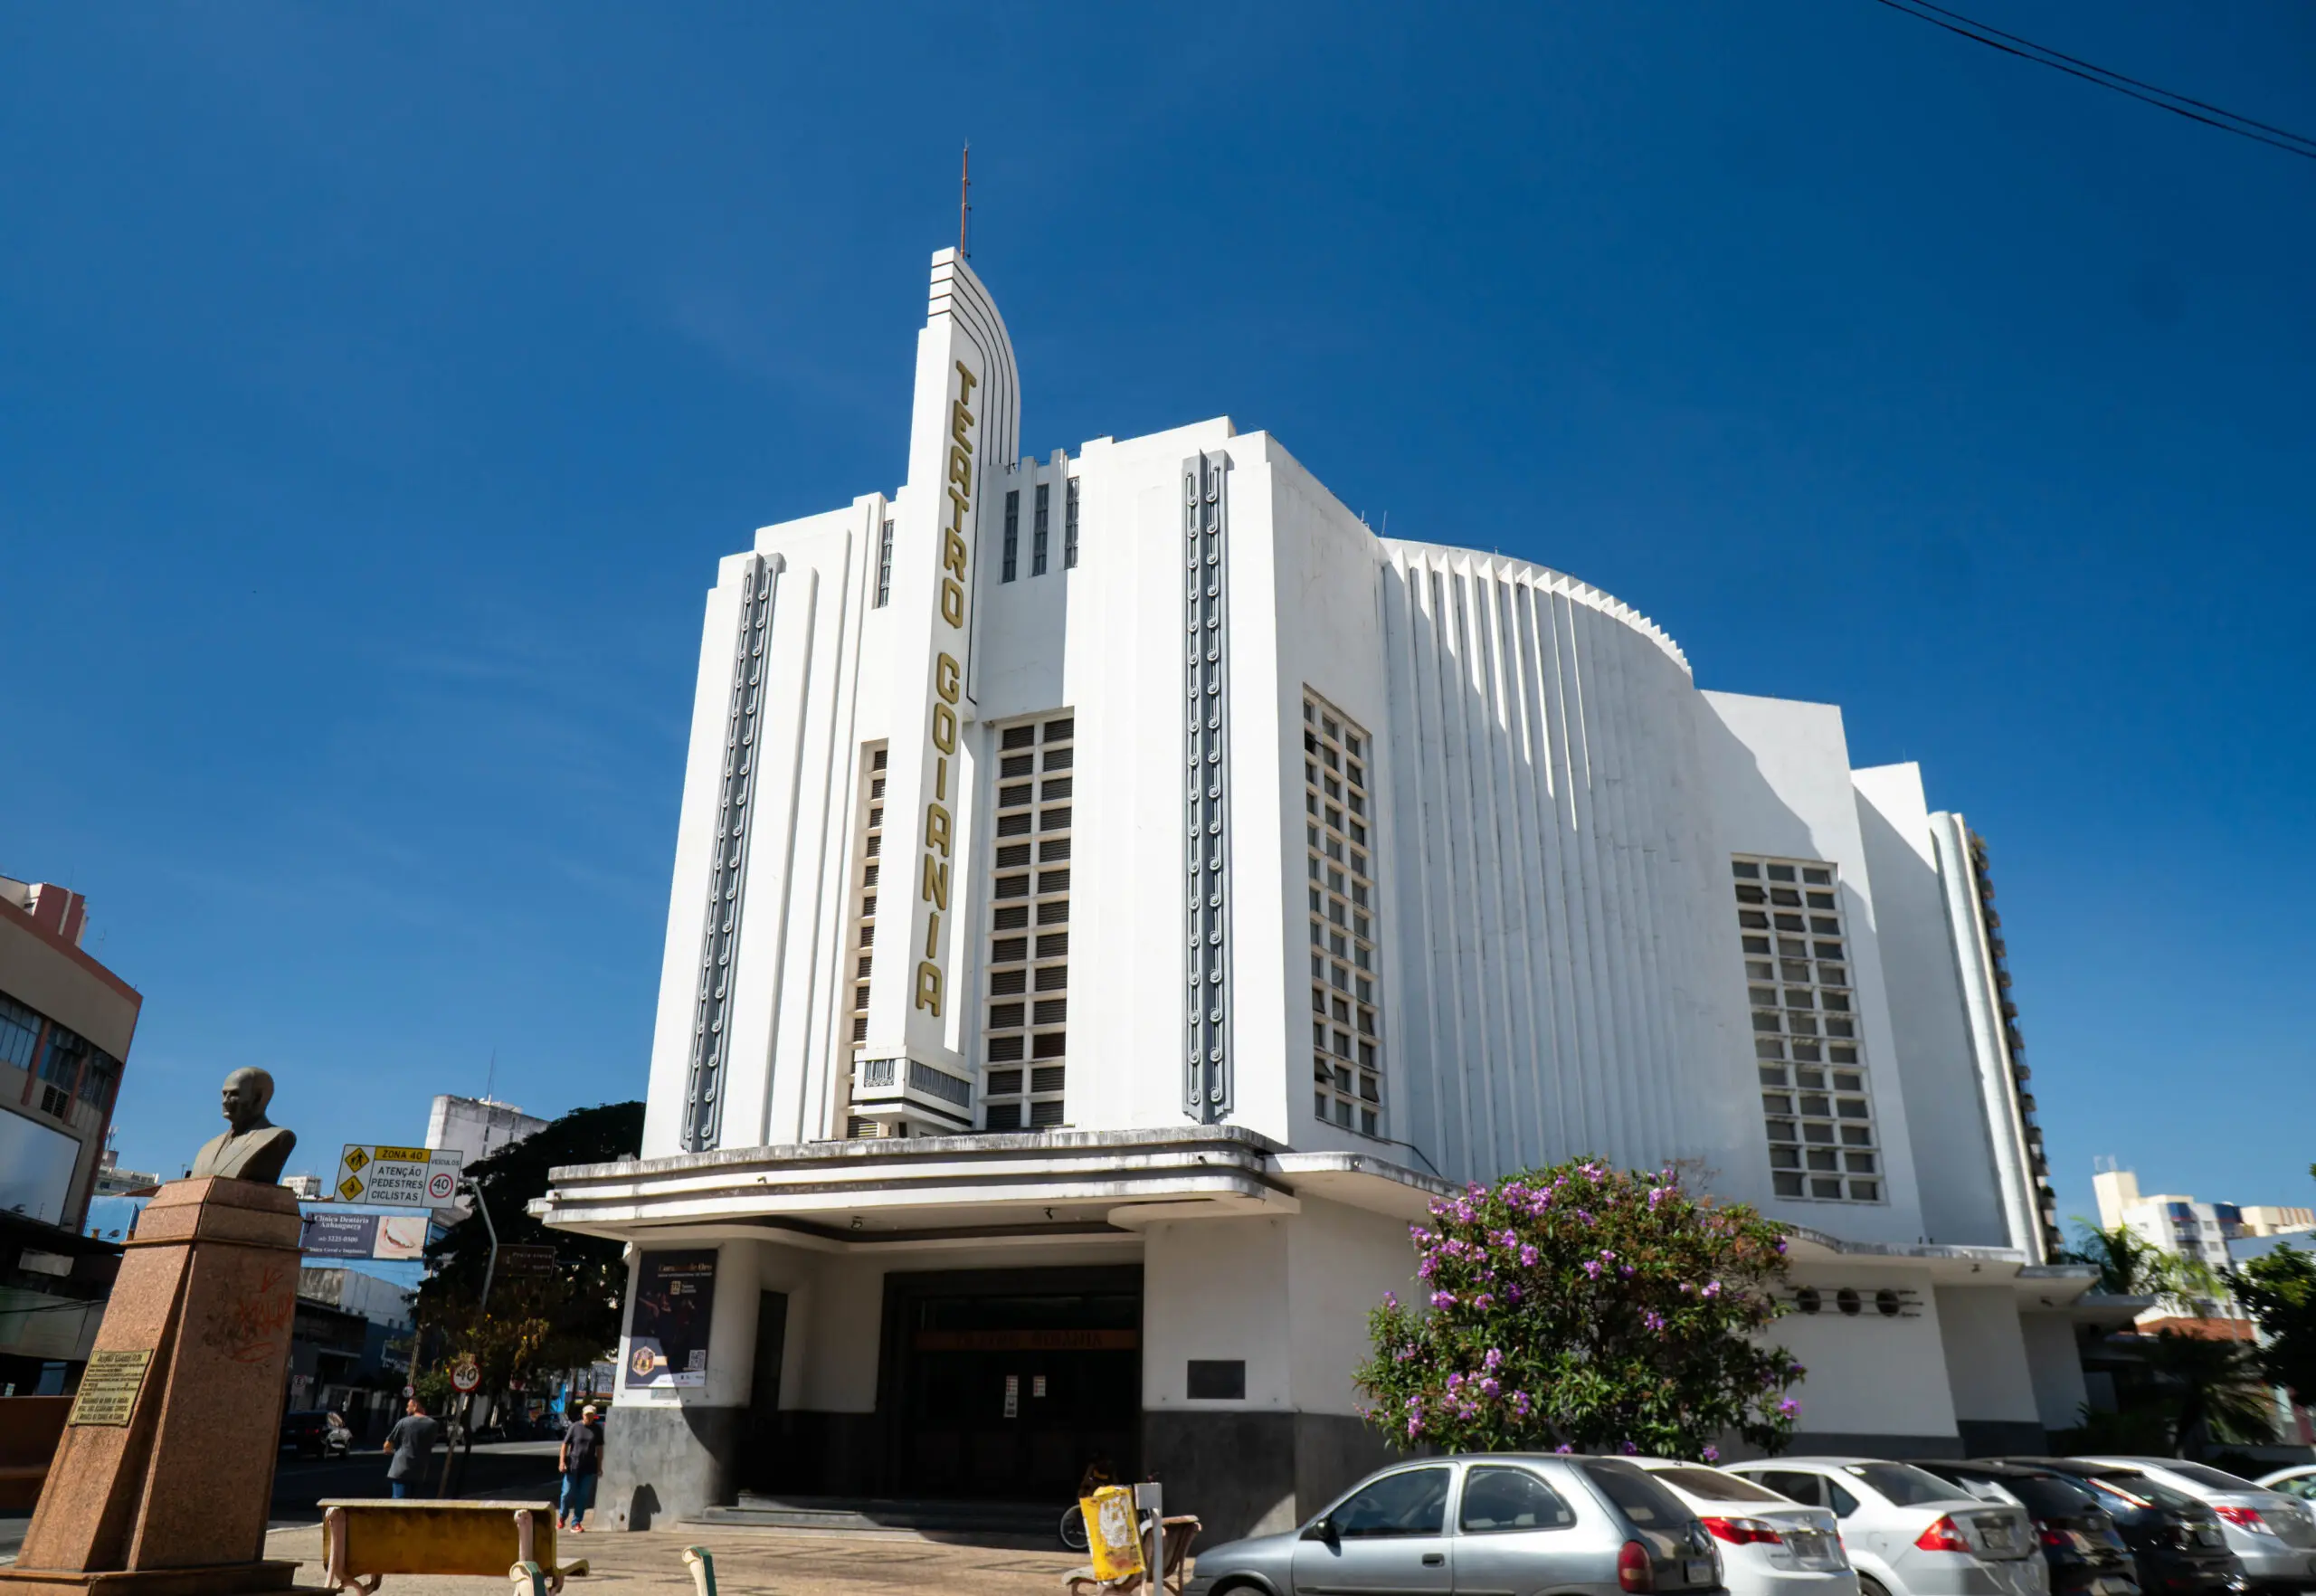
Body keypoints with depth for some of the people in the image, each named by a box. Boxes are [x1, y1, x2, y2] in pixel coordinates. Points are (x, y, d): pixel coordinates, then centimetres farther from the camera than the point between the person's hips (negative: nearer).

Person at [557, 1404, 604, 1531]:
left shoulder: (597, 1429, 5)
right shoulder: (575, 1427, -2)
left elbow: (599, 1448, 10)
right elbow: (565, 1444, -1)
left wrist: (599, 1466, 8)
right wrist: (562, 1462, -9)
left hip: (588, 1468, 2)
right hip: (573, 1466, -2)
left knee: (583, 1496, 3)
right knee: (568, 1493, 3)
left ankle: (576, 1523, 12)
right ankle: (562, 1517, 28)